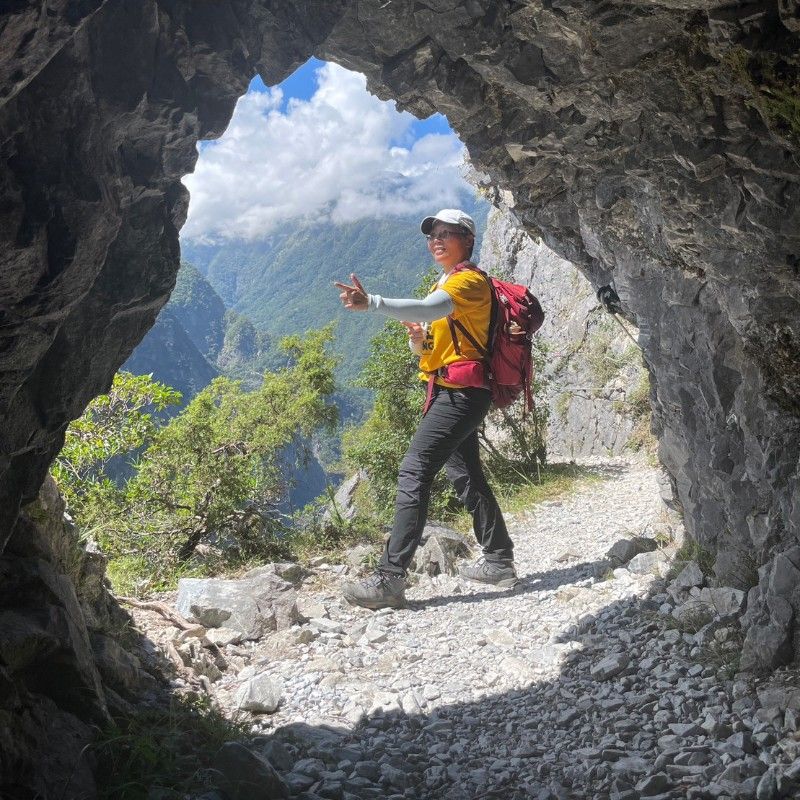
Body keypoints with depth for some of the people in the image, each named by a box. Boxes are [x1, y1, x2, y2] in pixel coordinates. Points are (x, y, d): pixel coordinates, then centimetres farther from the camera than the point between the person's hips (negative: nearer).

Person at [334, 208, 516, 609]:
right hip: (450, 393, 11)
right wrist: (418, 340, -1)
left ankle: (390, 579, -21)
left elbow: (427, 309, -30)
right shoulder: (443, 287, 22)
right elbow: (431, 346, 23)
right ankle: (499, 560, 29)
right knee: (465, 475, 17)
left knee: (414, 471, -18)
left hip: (461, 392, -11)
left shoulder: (469, 281, -9)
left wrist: (370, 303, -41)